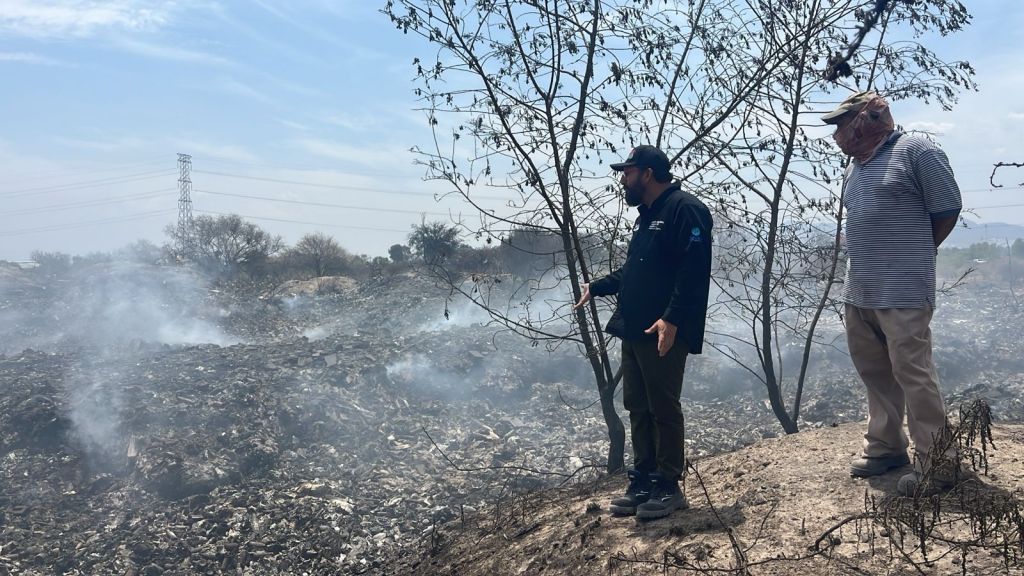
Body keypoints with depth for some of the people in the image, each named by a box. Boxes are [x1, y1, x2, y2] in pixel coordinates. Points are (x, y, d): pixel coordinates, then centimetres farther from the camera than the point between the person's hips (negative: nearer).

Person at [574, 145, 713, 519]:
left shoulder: (685, 209, -10)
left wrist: (672, 319, -27)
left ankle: (669, 487, 10)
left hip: (664, 333, -10)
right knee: (638, 409, 13)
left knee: (663, 409, -1)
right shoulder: (648, 215, 21)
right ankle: (643, 483, 23)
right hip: (634, 331, 10)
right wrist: (596, 288, 28)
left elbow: (694, 270, -21)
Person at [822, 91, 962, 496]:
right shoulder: (856, 166, 17)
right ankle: (885, 446, 26)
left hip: (902, 293, -8)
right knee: (875, 372, 14)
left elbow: (947, 209, -4)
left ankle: (936, 462, 4)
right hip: (858, 292, 8)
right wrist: (874, 256, 13)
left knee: (912, 373, -7)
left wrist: (916, 252, 5)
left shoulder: (915, 152, -7)